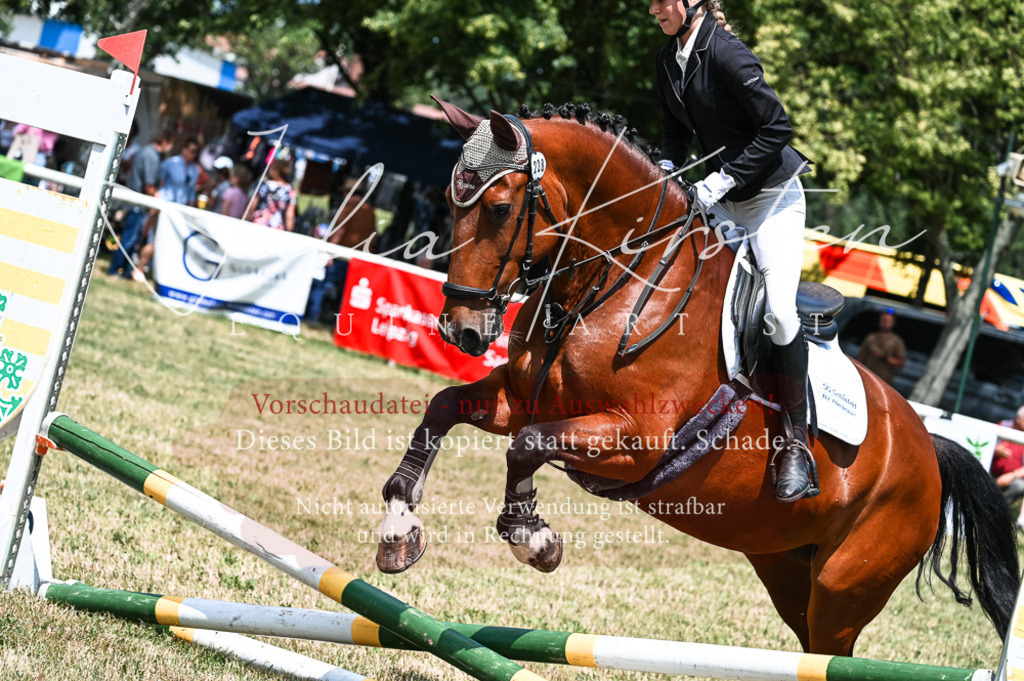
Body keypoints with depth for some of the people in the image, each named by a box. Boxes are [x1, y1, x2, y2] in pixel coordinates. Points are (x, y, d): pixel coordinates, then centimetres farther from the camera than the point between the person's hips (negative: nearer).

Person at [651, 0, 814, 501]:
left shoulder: (725, 53, -21)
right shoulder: (666, 63, 4)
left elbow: (777, 127, -21)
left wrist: (722, 179, -21)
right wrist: (665, 170, -3)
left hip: (773, 196, -9)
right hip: (722, 200, 9)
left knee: (780, 312, -19)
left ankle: (796, 446, -13)